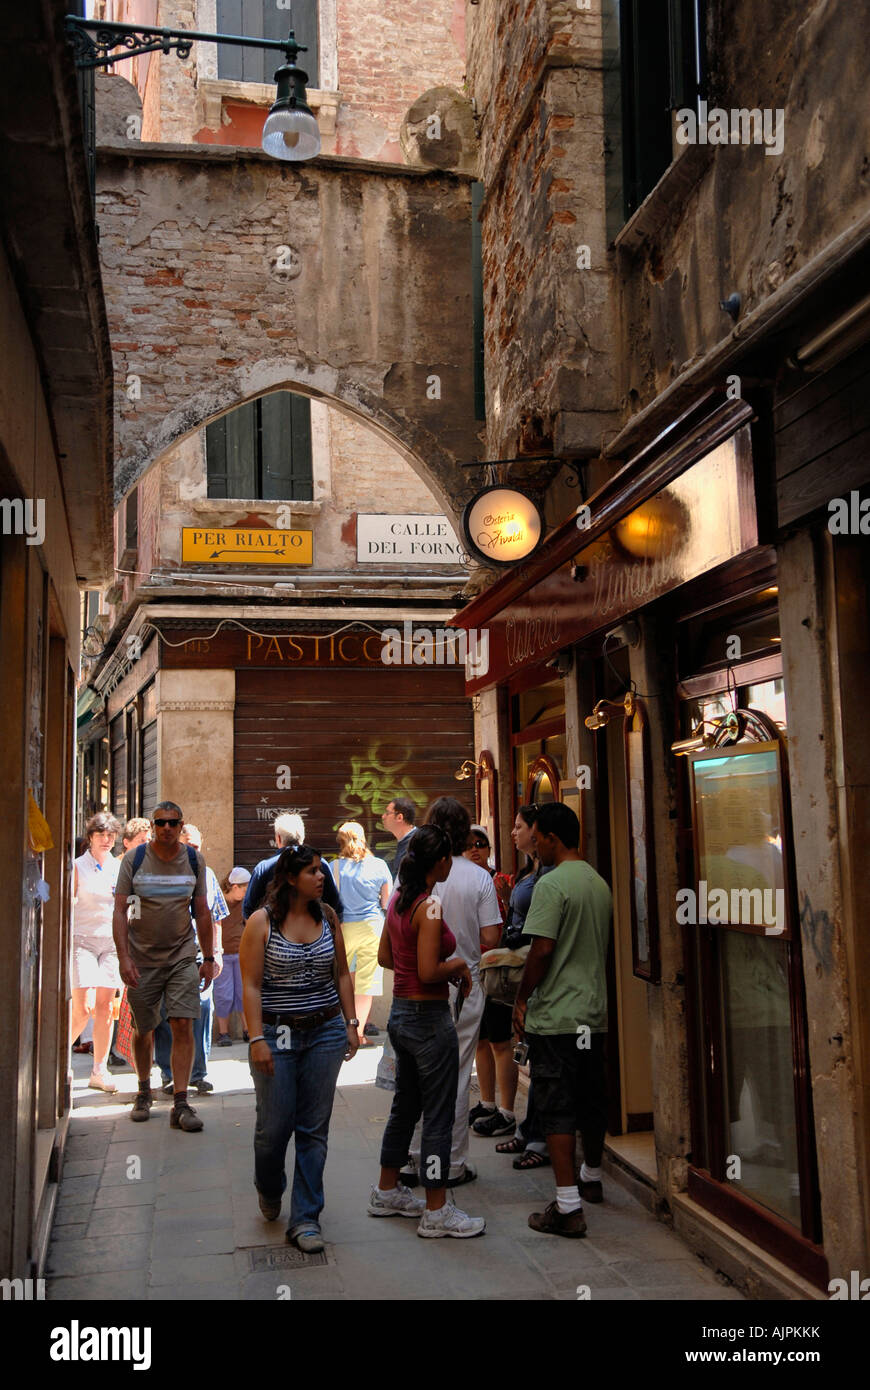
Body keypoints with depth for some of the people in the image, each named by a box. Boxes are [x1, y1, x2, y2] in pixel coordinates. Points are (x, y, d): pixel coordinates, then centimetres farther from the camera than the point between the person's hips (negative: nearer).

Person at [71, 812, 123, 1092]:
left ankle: (99, 1071, 10)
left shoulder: (119, 868, 11)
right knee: (83, 1009, -11)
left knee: (105, 1007, 2)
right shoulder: (77, 867, 0)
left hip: (111, 942, 4)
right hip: (82, 940, -4)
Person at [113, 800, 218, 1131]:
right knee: (143, 1030, 9)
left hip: (182, 957, 1)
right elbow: (120, 911, -5)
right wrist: (124, 957, -15)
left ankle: (180, 1104, -8)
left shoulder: (194, 860, 3)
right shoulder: (134, 858, -3)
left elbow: (202, 911, 10)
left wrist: (208, 958, 8)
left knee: (183, 1026, -11)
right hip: (142, 958, 0)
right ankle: (144, 1091, 32)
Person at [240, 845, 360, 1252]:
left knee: (314, 1128, 4)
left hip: (325, 1033, 3)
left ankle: (306, 1218, 14)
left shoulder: (328, 917, 6)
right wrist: (257, 1039, -15)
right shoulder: (261, 921, -7)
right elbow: (251, 985, -9)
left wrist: (350, 1024, 8)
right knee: (274, 1126, 1)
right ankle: (268, 1189, 34)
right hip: (277, 1035, -3)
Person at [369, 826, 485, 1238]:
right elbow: (429, 972, -25)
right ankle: (436, 1212, 10)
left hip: (400, 1014, 9)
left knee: (405, 1106, 21)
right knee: (438, 1115, 1)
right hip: (429, 1018, -9)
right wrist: (458, 964, -6)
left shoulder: (398, 899, 6)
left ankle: (387, 1192, 33)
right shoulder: (430, 906, -20)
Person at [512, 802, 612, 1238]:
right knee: (591, 1099, 20)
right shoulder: (600, 884, 10)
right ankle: (592, 1177, 37)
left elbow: (542, 949, -20)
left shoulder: (552, 884, -15)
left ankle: (567, 1207, -4)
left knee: (557, 1108, -4)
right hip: (595, 1013, 8)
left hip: (555, 1016, -8)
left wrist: (522, 998, -8)